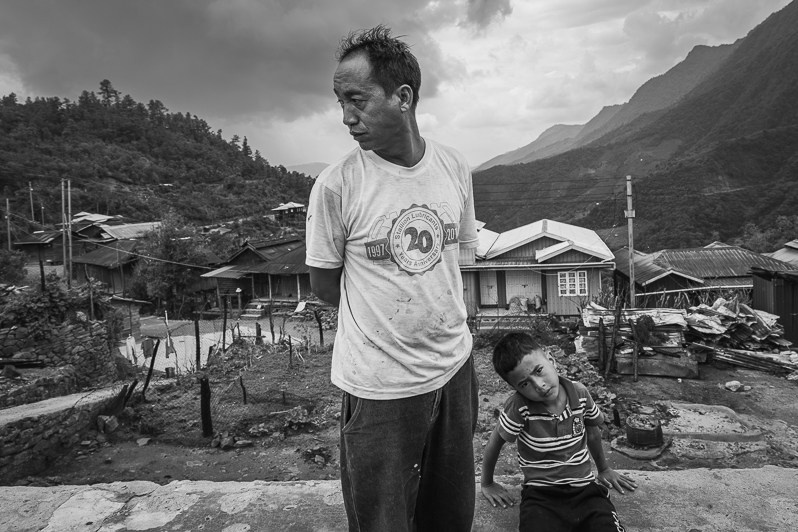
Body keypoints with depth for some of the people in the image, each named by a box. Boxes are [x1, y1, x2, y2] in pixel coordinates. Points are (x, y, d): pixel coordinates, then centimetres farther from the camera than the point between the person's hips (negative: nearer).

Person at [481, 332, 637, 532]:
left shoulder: (580, 394, -6)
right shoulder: (519, 407, -19)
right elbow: (494, 443, -3)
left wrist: (604, 469, 31)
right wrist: (487, 484, 10)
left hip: (585, 489, 4)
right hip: (541, 495, -3)